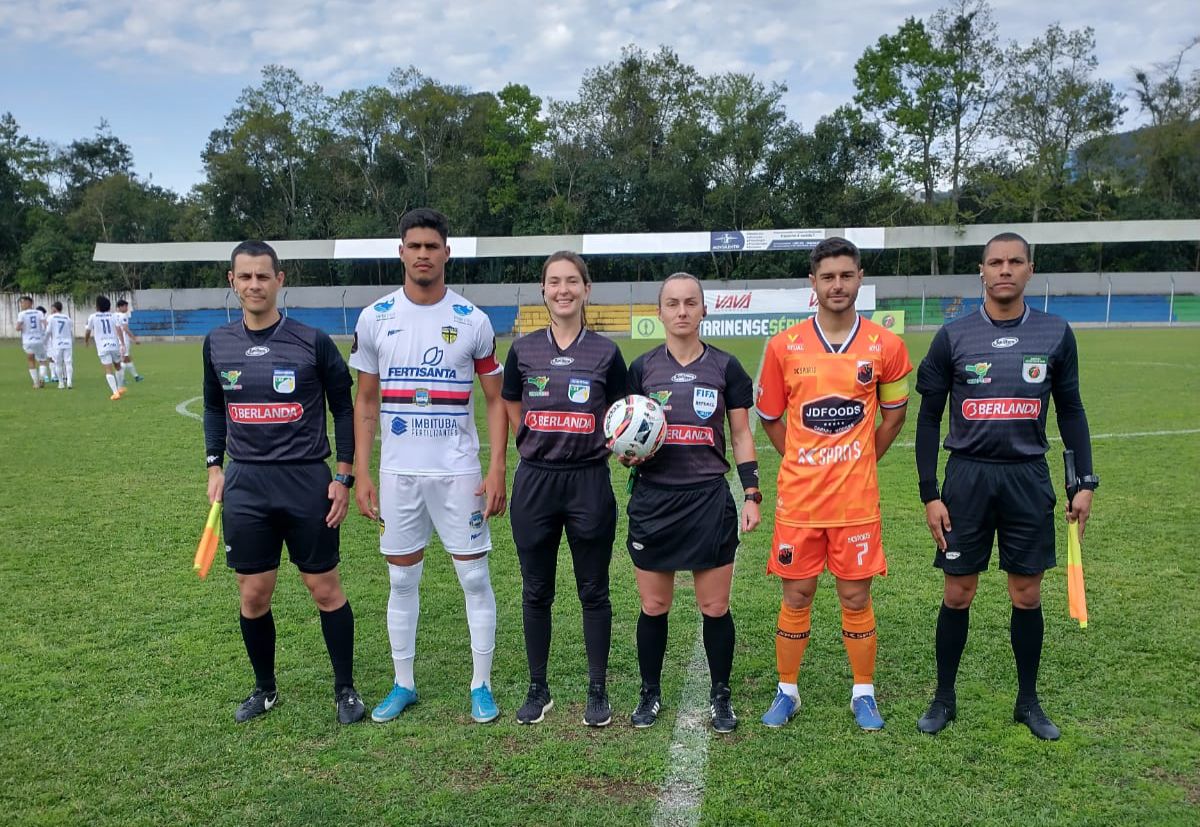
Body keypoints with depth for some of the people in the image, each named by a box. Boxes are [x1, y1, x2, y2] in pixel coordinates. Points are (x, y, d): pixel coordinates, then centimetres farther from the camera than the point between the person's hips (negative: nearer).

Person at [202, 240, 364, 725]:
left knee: (325, 589, 4)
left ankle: (345, 689, 20)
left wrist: (344, 477, -4)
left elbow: (344, 409, 1)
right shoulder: (217, 344, 5)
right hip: (245, 485, 3)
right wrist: (214, 466, 9)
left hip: (307, 482, -3)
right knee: (253, 594, 8)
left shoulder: (312, 342, -6)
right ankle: (264, 689, 29)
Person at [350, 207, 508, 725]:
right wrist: (361, 474, 1)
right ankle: (403, 684, 26)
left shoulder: (472, 321, -2)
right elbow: (365, 402, 7)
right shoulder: (374, 318, 2)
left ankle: (481, 686, 16)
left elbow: (496, 401, 2)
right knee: (401, 580, 11)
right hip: (397, 473, 2)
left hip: (459, 472, -1)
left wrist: (497, 469, -7)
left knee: (474, 577, 2)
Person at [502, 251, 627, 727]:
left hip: (589, 482, -1)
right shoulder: (523, 350, 3)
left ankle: (598, 691, 22)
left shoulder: (605, 352, -1)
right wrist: (542, 446, 6)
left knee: (593, 591, 7)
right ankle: (538, 689, 25)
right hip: (535, 482, 2)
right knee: (536, 591, 10)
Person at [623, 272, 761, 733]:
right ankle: (650, 693, 27)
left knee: (715, 607, 5)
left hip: (709, 499, 0)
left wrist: (752, 494, 0)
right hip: (653, 500, 1)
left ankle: (720, 696, 24)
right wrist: (626, 454, -11)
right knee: (653, 606, 8)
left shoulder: (725, 367, 2)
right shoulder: (642, 368, 3)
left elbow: (741, 436, 6)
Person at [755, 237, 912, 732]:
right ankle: (787, 692, 24)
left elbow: (894, 414, 11)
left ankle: (863, 694, 26)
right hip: (798, 498, 0)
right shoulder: (784, 346, -2)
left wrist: (859, 462, 9)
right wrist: (804, 463, 7)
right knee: (796, 597, 9)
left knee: (856, 597, 8)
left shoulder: (885, 345, -2)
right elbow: (769, 417, 9)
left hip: (857, 499, 0)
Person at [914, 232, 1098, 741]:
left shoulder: (1056, 334, 2)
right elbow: (929, 418, 1)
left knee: (1027, 595, 10)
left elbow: (1071, 412, 10)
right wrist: (929, 493, -3)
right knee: (958, 594, 6)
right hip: (968, 476, -1)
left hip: (1028, 479, 1)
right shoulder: (953, 337, -2)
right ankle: (944, 698, 22)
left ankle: (1028, 701, 27)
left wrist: (1085, 483, 3)